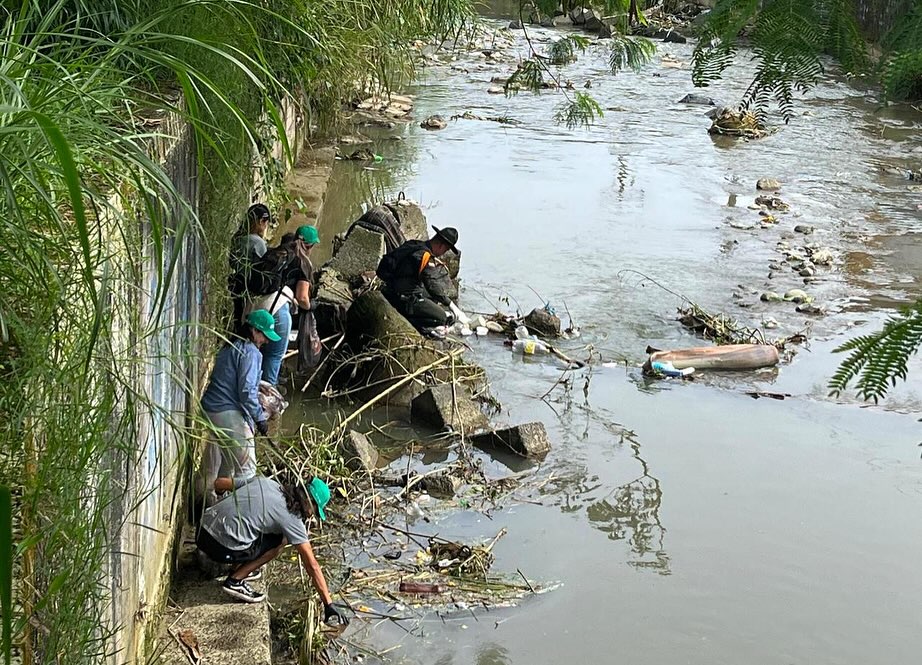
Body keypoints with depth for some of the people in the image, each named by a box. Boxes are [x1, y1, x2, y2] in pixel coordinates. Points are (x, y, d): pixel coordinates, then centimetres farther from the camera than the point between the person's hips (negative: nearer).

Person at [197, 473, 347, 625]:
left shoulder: (265, 482, 11)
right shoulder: (291, 519, -5)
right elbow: (312, 566, -3)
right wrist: (329, 605, 3)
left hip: (203, 529, 7)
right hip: (221, 548, -7)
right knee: (280, 541, 6)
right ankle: (235, 581, 3)